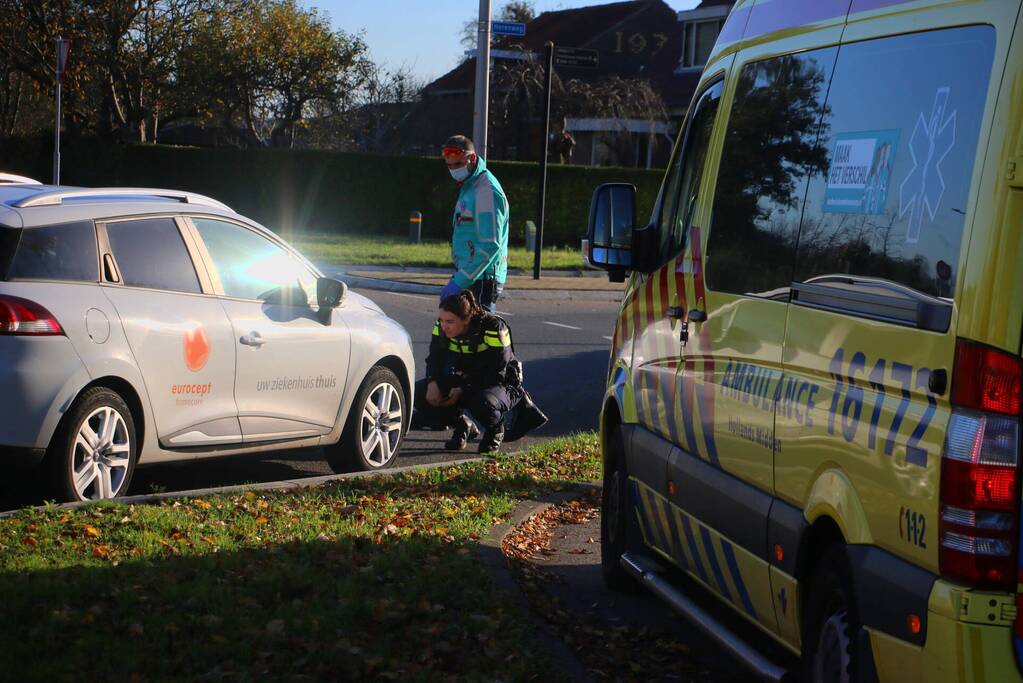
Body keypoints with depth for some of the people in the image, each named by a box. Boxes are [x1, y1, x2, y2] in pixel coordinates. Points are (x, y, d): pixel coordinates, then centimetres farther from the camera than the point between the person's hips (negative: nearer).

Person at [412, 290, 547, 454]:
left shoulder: (494, 329, -27)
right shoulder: (442, 329, -11)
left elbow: (496, 373, -23)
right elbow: (435, 359, 1)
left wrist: (463, 390, -29)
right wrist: (433, 382, -21)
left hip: (501, 384, -6)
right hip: (465, 382, 6)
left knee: (483, 404, -41)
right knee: (419, 393, -13)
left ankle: (496, 429, -2)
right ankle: (464, 427, 7)